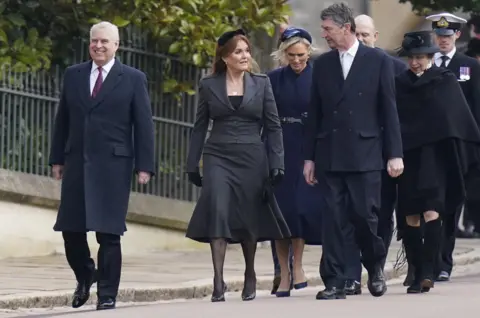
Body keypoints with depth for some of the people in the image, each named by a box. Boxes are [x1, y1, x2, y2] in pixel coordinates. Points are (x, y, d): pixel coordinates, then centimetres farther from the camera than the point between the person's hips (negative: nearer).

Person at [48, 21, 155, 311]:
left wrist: (144, 165, -7)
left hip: (113, 164, -3)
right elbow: (63, 120, 14)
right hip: (77, 162, 3)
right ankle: (85, 276, 28)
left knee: (108, 232, -3)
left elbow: (144, 124, -1)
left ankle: (108, 294, 5)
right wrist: (57, 158, 9)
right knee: (70, 228, 3)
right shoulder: (73, 75, 11)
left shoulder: (133, 79, 1)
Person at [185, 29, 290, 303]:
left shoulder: (261, 83, 6)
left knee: (249, 218, 7)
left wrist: (277, 165, -2)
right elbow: (200, 127, 9)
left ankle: (250, 276, 27)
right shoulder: (209, 85, 6)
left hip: (251, 158, 1)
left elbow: (273, 126, 5)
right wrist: (193, 165, 6)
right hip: (218, 157, -1)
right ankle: (218, 282, -18)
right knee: (217, 213, -15)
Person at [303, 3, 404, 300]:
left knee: (365, 215, -4)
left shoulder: (378, 61, 1)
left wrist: (395, 154, -4)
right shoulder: (322, 64, 10)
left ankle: (375, 267, 22)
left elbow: (389, 110, 0)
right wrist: (310, 157, 10)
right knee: (332, 219, -1)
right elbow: (315, 113, 13)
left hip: (365, 154, -3)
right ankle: (335, 282, 2)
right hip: (330, 155, 3)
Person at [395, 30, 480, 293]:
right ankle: (419, 273, 9)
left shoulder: (445, 81, 1)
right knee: (411, 217, 3)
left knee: (432, 213, -14)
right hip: (408, 158, 3)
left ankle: (428, 270, -18)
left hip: (435, 156, -3)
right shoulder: (399, 84, 6)